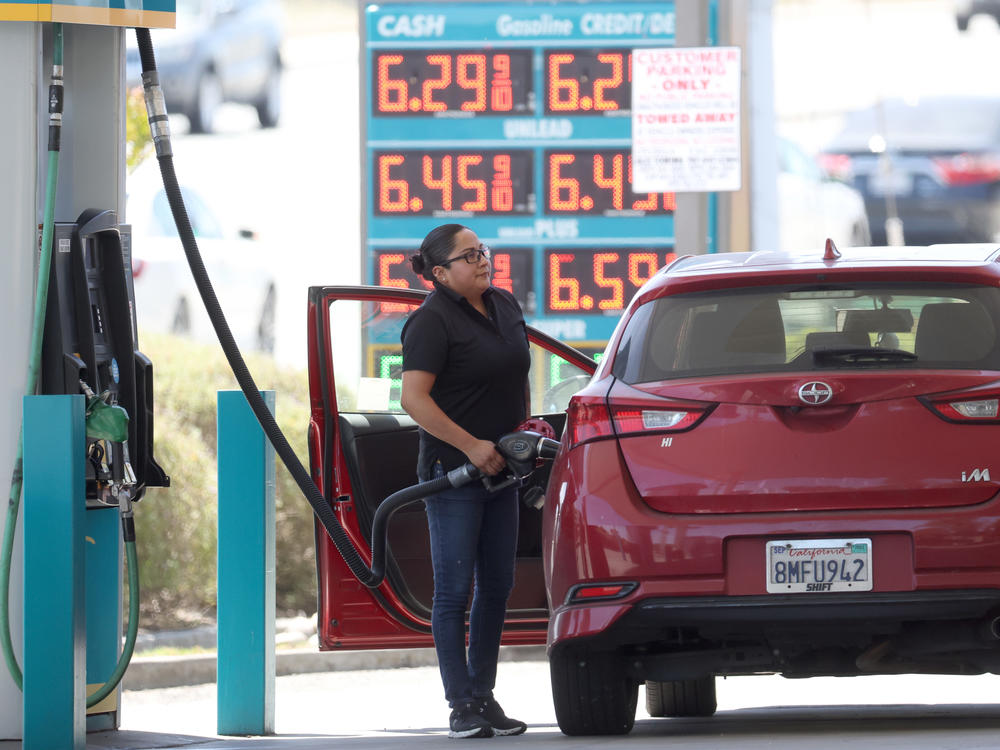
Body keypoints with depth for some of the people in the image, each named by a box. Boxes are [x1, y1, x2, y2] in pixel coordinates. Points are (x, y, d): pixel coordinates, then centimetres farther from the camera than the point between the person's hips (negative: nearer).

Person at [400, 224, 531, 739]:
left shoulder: (505, 306, 10)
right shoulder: (433, 320, -14)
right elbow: (414, 398, -21)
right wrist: (471, 445, -22)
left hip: (500, 469, 8)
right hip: (452, 471, -8)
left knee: (497, 585, 9)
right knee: (454, 589, -5)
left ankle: (484, 695, 17)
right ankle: (461, 706, -4)